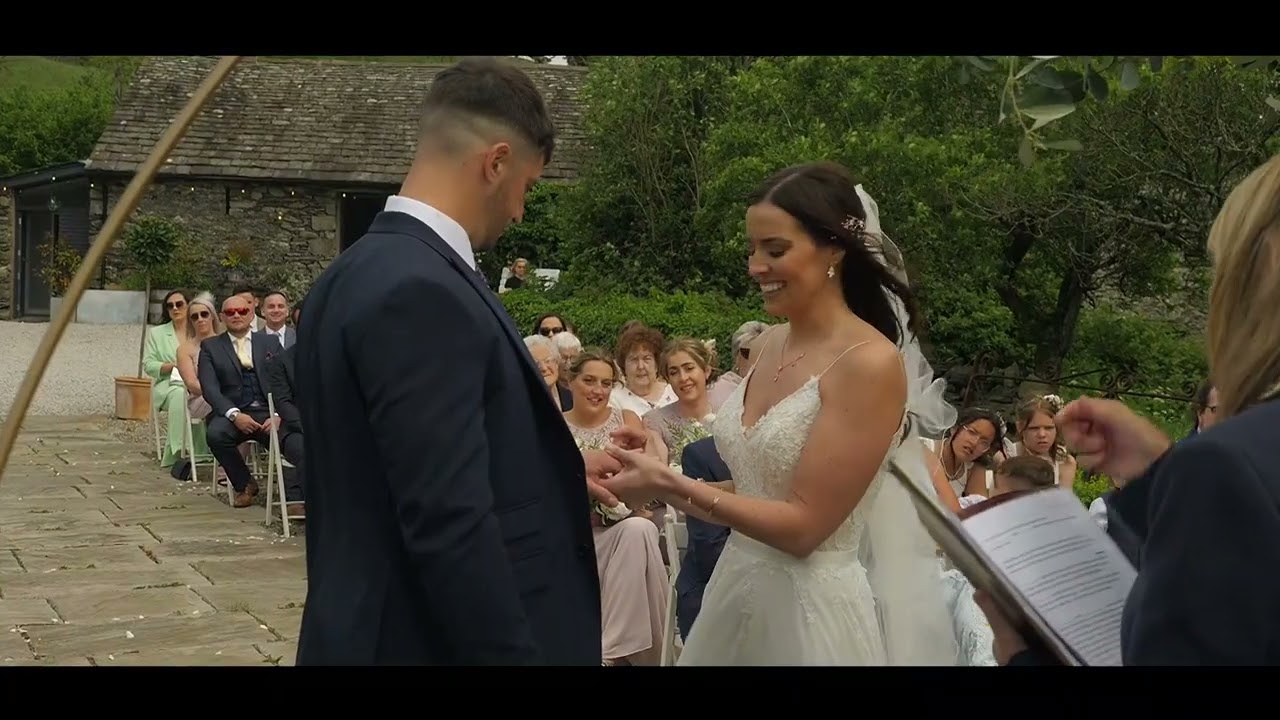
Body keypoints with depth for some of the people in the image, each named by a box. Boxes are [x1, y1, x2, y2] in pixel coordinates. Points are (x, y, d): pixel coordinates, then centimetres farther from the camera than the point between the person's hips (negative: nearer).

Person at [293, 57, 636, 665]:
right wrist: (515, 654, -21)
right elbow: (448, 525, -26)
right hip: (437, 640, -9)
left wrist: (555, 471, 17)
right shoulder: (421, 291, -22)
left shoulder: (355, 274, 8)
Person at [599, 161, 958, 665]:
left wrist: (669, 485, -20)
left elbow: (804, 524, -19)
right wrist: (660, 483, -1)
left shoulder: (869, 363, -18)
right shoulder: (769, 345, 5)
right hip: (745, 591, 7)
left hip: (821, 609, -7)